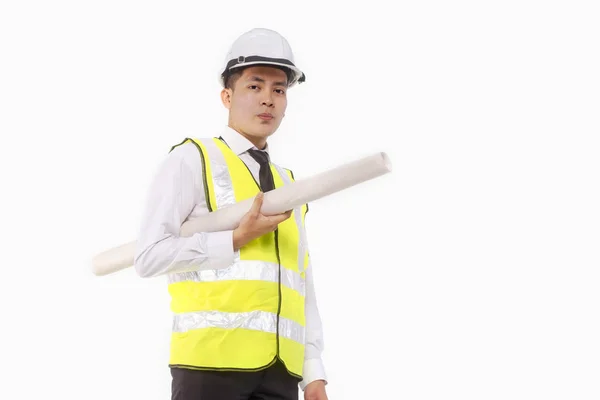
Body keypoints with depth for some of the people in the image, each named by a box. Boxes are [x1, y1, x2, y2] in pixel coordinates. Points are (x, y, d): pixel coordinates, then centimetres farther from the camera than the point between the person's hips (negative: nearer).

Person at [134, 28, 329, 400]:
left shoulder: (288, 187, 23)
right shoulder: (191, 159, 4)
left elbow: (302, 288, 19)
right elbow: (150, 256, -6)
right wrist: (238, 239, -9)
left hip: (280, 368, 6)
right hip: (212, 355, -5)